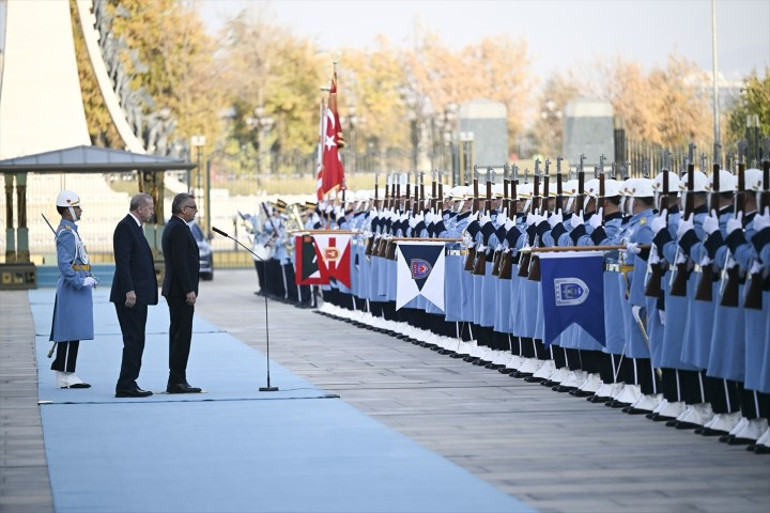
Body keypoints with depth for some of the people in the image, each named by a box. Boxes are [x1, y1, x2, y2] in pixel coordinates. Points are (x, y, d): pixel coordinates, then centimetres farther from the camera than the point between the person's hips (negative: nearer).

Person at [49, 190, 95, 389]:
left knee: (68, 333, 12)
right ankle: (67, 375, -6)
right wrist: (80, 281, -23)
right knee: (72, 332, -8)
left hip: (73, 288, 11)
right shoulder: (67, 233, -16)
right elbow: (64, 264, -24)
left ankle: (62, 372, 16)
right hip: (72, 290, -11)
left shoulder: (69, 230, 17)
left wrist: (86, 278, 17)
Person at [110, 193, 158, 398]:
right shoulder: (125, 227, -12)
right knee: (133, 340, -9)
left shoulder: (134, 227, 19)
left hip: (138, 295, 10)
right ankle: (126, 386, -7)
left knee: (135, 341, 11)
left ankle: (128, 384, 14)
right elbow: (122, 261, -19)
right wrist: (129, 290, -24)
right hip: (131, 295, -10)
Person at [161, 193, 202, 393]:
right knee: (182, 335, -10)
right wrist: (189, 290, -21)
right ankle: (177, 381, -10)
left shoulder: (172, 226, 18)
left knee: (178, 335, 11)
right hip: (181, 290, -11)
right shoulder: (178, 228, -15)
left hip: (176, 291, 11)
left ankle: (177, 380, 14)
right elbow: (180, 262, -21)